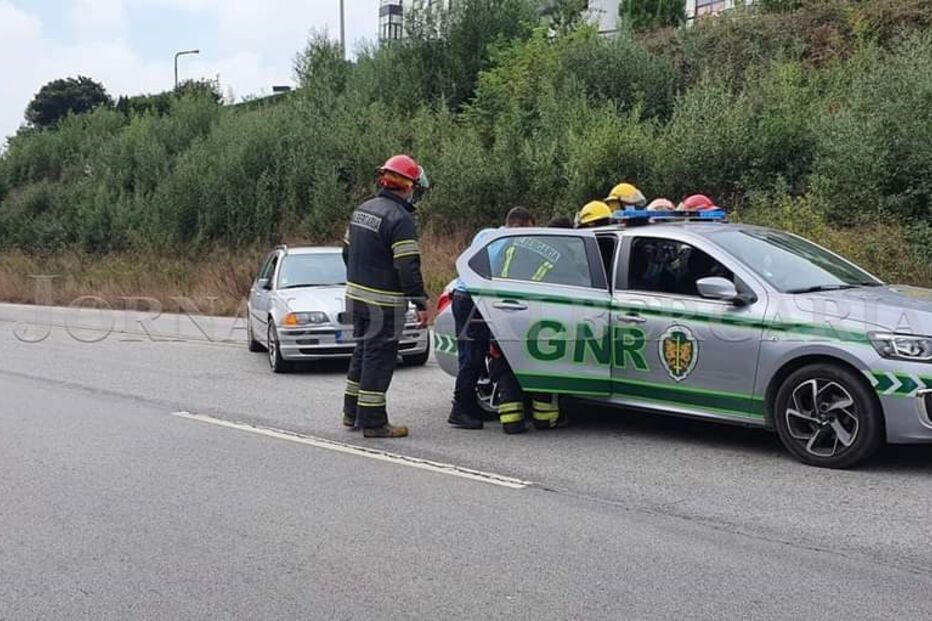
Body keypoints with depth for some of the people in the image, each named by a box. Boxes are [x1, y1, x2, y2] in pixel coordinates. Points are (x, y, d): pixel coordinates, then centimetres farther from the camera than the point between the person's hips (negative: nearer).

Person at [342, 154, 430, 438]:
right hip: (384, 303, -9)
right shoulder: (400, 218, -17)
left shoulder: (361, 210, 11)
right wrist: (420, 303, -17)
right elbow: (408, 267, -21)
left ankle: (352, 412, 29)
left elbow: (347, 252, 19)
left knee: (362, 353, 20)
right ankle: (373, 422, 3)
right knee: (379, 359, -2)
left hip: (356, 296, 9)